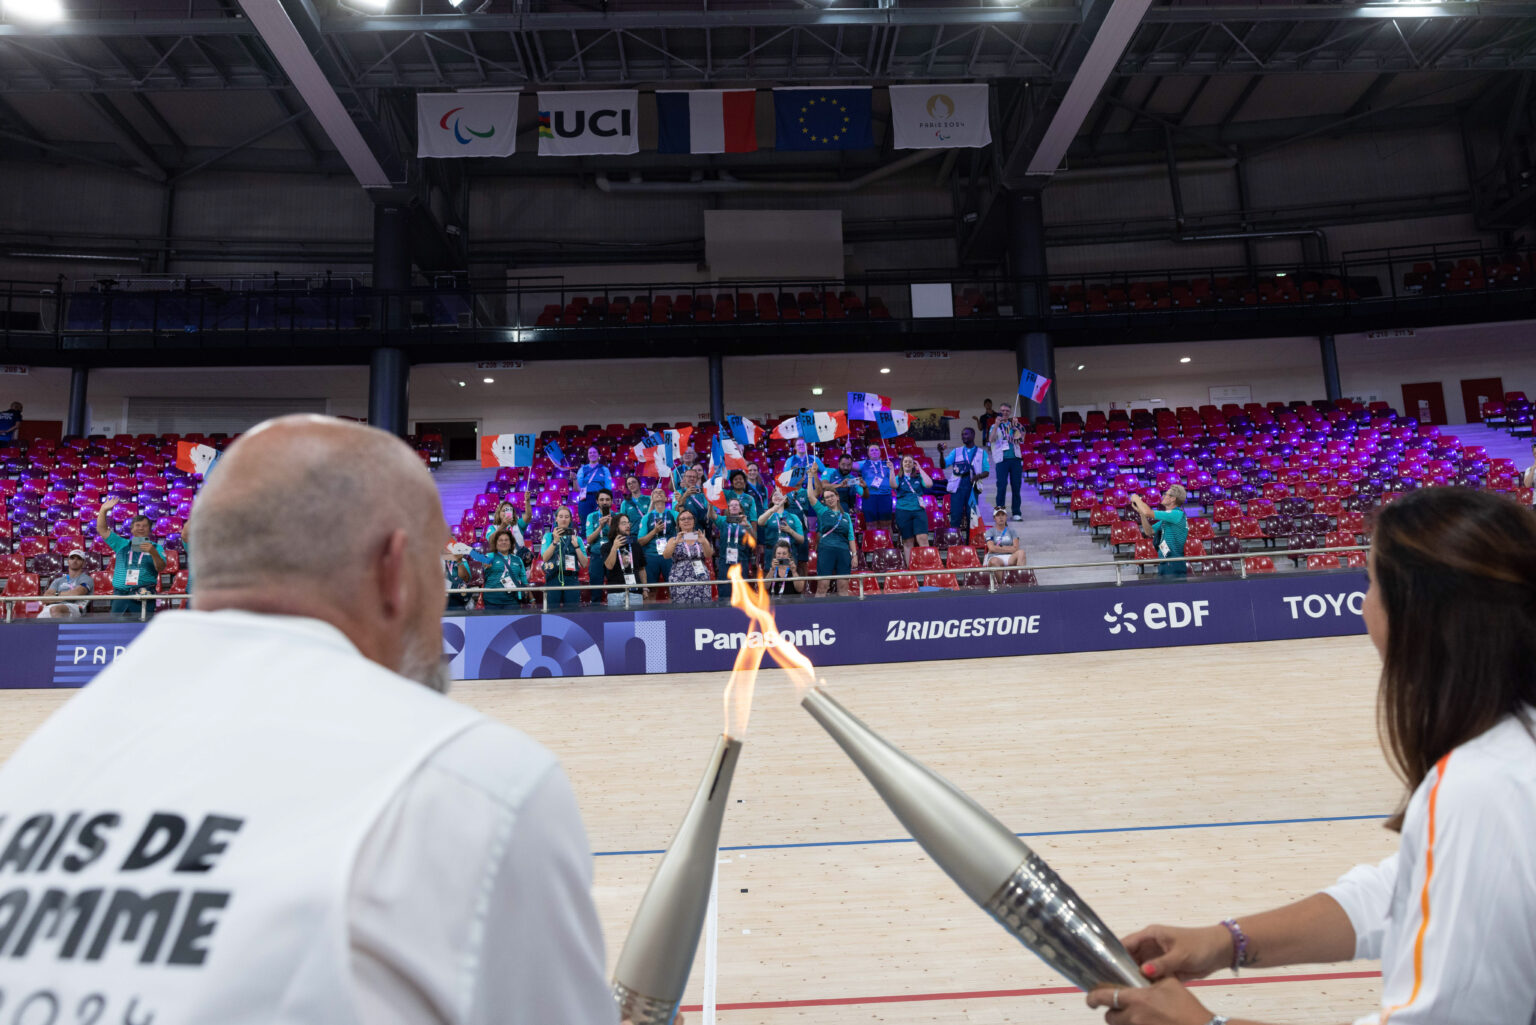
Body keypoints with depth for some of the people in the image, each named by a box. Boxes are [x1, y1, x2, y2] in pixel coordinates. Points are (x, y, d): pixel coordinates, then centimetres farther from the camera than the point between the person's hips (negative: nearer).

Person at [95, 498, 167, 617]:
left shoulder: (156, 548, 9)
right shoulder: (122, 544, 20)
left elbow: (161, 569, -5)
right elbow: (102, 530, 17)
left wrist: (154, 553, -23)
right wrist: (103, 510, 6)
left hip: (143, 598, -3)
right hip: (120, 595, 3)